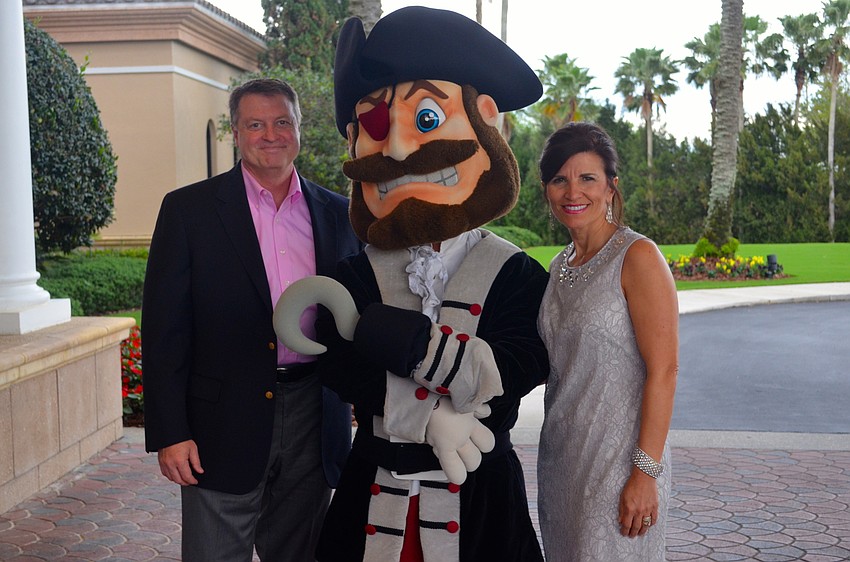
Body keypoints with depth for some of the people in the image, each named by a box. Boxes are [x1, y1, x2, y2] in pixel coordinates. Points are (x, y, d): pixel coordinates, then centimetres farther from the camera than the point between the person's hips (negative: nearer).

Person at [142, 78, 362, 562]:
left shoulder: (338, 213, 8)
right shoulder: (189, 209, -1)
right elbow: (164, 330, -4)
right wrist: (168, 433, -9)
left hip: (313, 421, 3)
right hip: (223, 426, -3)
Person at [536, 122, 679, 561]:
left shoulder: (637, 257, -12)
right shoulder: (559, 265, 10)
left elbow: (663, 371, -16)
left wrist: (646, 472, -19)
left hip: (619, 459, -7)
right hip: (560, 457, 7)